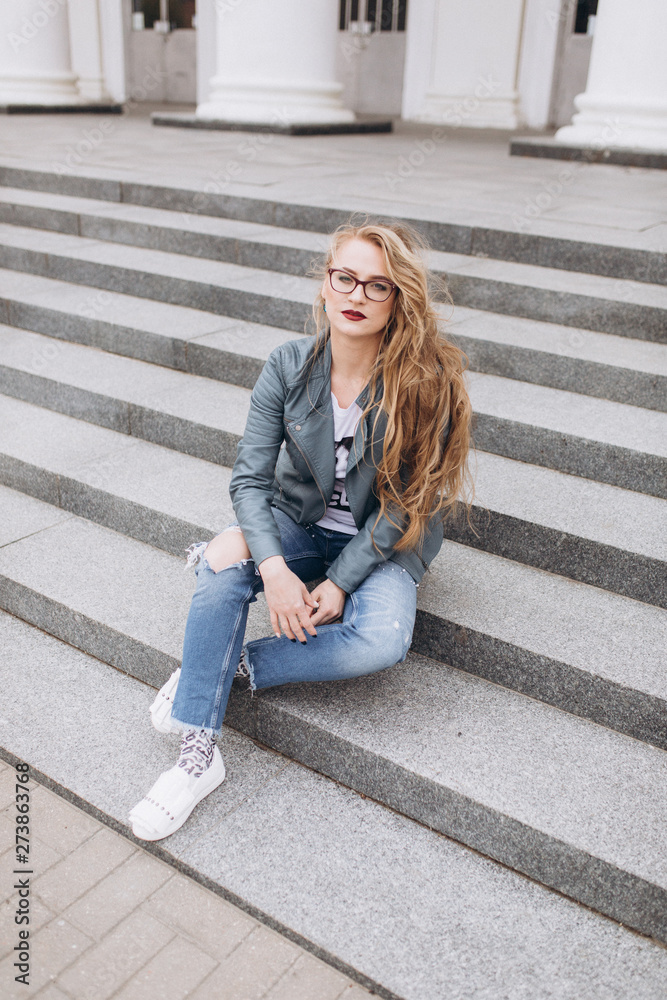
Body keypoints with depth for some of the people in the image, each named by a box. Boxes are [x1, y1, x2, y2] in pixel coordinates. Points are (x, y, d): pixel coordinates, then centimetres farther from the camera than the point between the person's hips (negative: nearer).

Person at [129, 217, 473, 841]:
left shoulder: (427, 382, -19)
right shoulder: (289, 367, -11)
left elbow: (404, 508, -15)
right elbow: (249, 477, -12)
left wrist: (338, 582, -20)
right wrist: (274, 570, -27)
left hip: (382, 543, -2)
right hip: (298, 523, 2)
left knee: (381, 642, -32)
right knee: (226, 560, -29)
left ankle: (235, 663, -11)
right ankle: (197, 753, -20)